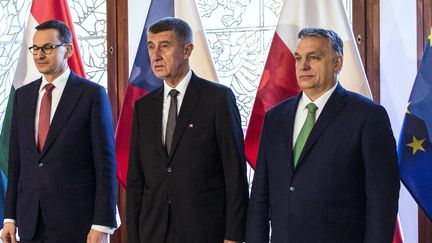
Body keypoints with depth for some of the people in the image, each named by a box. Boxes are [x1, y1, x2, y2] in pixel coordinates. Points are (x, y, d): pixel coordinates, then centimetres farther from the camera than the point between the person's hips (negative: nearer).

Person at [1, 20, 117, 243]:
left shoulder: (92, 94, -4)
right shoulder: (23, 95, 11)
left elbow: (105, 163, -7)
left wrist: (102, 224, -12)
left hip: (75, 221, -4)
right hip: (30, 220, 4)